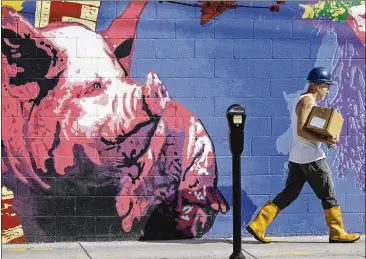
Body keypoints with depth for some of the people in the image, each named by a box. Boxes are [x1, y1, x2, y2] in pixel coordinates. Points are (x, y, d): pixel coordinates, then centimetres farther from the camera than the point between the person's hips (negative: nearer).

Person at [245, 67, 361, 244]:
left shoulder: (304, 101, 18)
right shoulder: (307, 101, -13)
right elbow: (301, 131, -22)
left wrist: (326, 140, 6)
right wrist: (325, 140, -24)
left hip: (297, 158, 10)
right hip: (311, 158, -10)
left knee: (288, 194, 9)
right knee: (328, 195, 1)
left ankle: (258, 225, 3)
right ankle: (337, 233, 8)